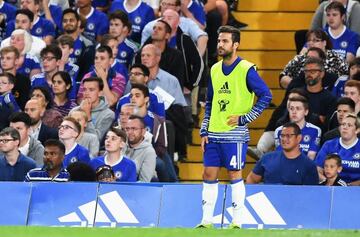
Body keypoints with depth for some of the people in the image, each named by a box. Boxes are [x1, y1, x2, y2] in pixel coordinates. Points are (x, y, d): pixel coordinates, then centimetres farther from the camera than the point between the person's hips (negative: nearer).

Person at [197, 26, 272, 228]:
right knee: (209, 174, 5)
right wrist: (204, 131, 12)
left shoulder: (246, 70, -8)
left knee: (235, 174, -3)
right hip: (214, 134, 6)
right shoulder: (215, 70, 12)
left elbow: (266, 96, -8)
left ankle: (237, 222, 3)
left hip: (235, 134, -6)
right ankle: (207, 221, 10)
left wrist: (245, 118, -12)